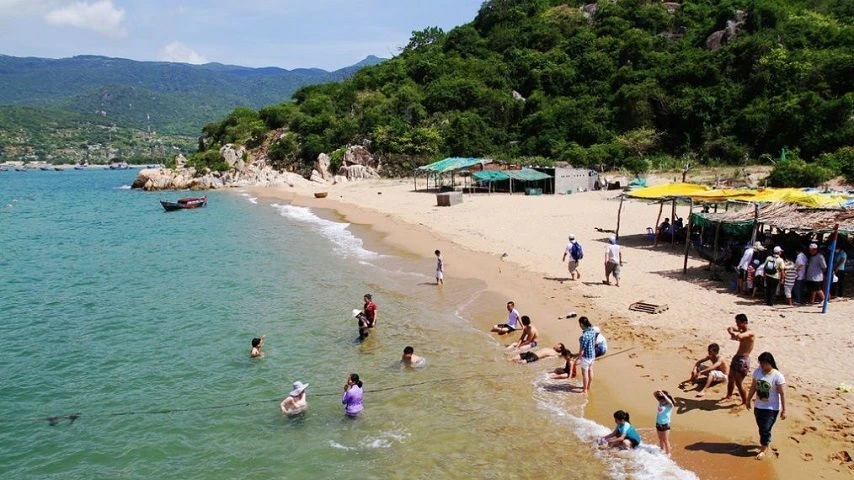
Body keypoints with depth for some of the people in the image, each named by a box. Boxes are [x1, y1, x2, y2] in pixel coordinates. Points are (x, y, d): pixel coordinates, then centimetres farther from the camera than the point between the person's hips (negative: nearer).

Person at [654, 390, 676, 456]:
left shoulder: (669, 405, -17)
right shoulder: (660, 402, -1)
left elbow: (670, 402, -41)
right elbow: (654, 395, 1)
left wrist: (663, 394, -40)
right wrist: (657, 392, -20)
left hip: (665, 425, -6)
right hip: (658, 424, 6)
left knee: (666, 440, 6)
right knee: (660, 439, 21)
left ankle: (668, 453, 19)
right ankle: (662, 450, 39)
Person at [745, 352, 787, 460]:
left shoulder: (777, 376, -19)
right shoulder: (757, 371, -4)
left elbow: (782, 393, -16)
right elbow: (753, 387, 9)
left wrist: (784, 410, -15)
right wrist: (748, 400, 16)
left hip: (772, 408, -5)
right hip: (758, 406, 5)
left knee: (765, 429, -1)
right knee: (761, 427, 16)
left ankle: (763, 449, 18)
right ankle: (765, 442, 39)